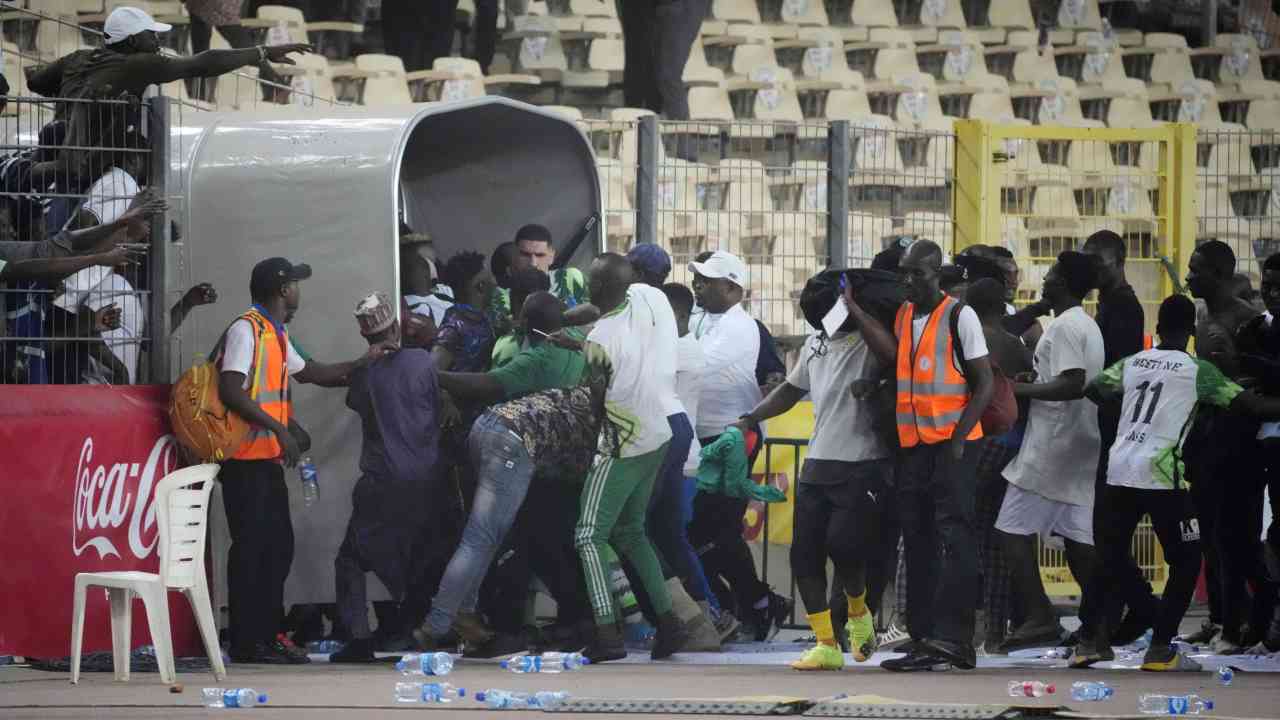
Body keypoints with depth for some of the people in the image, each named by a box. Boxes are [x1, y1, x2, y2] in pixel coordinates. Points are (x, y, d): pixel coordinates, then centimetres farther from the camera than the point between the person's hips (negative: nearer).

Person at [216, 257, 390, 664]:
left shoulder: (276, 334, 18)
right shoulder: (246, 330, -12)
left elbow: (311, 372, 33)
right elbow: (231, 391, -21)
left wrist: (364, 362, 33)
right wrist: (278, 428, -23)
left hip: (269, 460, 10)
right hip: (246, 461, -10)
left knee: (278, 547, 11)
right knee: (251, 547, -8)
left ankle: (267, 637, 16)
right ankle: (246, 644, -6)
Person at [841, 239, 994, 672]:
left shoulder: (959, 316, -3)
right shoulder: (902, 315, 14)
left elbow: (984, 383, -5)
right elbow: (890, 354, -6)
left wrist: (959, 438, -14)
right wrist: (854, 310, -8)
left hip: (951, 444, -7)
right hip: (912, 444, 7)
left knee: (954, 540, -12)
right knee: (919, 544, 7)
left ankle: (950, 636, -19)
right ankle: (924, 639, 11)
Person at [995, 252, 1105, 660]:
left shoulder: (1064, 327, -13)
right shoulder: (1088, 326, 18)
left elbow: (1072, 384, -24)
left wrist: (1020, 389, -16)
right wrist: (1035, 379, 13)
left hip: (1051, 444, -10)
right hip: (1081, 445, 10)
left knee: (1014, 528, -7)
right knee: (1076, 536, 8)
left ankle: (1039, 617, -13)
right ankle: (1093, 630, 6)